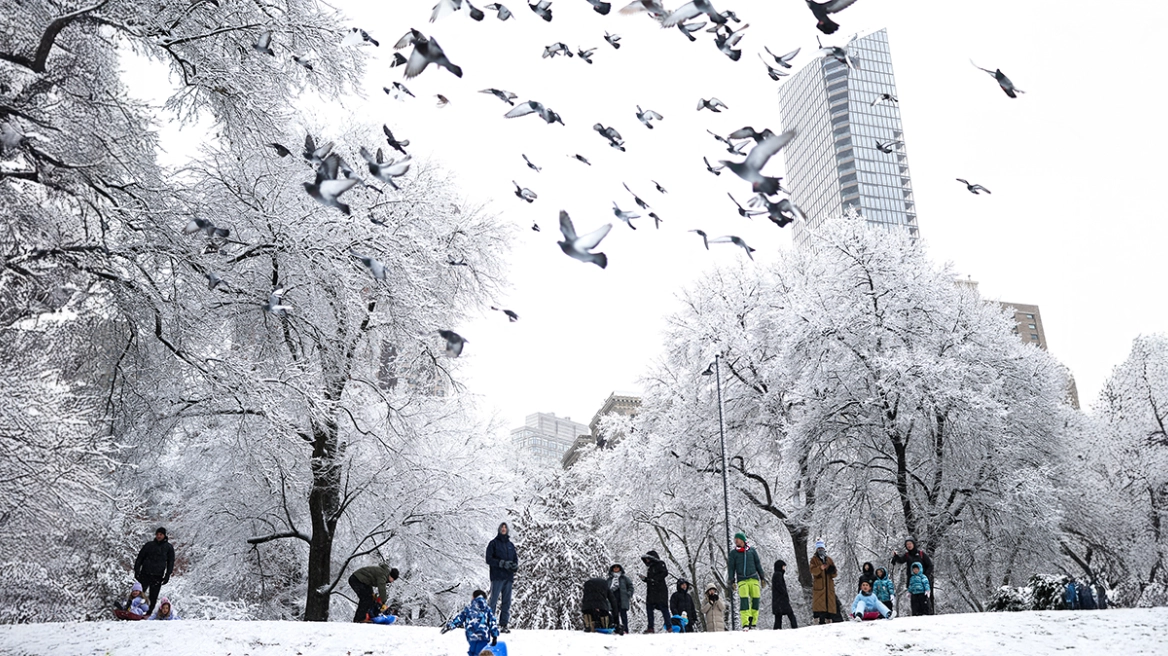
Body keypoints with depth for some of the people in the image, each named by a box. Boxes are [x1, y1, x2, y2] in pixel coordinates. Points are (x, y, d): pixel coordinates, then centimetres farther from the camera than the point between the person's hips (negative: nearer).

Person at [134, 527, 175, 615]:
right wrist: (136, 571, 2)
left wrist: (167, 575, -2)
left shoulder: (169, 547, 6)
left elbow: (171, 562, 7)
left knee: (153, 597, 0)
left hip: (158, 577, -1)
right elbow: (140, 558, 10)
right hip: (145, 574, 1)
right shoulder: (149, 545, 8)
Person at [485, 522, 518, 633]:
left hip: (508, 577, 5)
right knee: (494, 601, -8)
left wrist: (515, 565, -6)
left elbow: (516, 558, 18)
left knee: (507, 602, 5)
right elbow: (489, 559, -5)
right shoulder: (493, 543, 3)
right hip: (497, 577, -5)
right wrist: (502, 563, -17)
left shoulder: (511, 545, 16)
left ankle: (503, 625, 9)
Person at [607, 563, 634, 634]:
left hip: (622, 600, -3)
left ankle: (625, 630, -13)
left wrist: (629, 595, -4)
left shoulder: (624, 578, 11)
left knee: (623, 614, -11)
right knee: (615, 615, 1)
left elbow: (630, 587, 9)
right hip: (613, 600, 3)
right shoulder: (609, 579, 18)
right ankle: (617, 630, 4)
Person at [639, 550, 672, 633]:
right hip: (651, 591, 9)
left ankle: (669, 627, -9)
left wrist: (654, 579, -21)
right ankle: (650, 628, 8)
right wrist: (644, 579, 6)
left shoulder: (660, 564, -2)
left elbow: (665, 573, -19)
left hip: (660, 591, -9)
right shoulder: (650, 567, 22)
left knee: (663, 608, -10)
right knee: (649, 608, 4)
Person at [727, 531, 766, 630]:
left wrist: (762, 578, 12)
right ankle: (745, 624, -16)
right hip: (742, 580, -1)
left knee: (755, 599, -5)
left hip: (754, 578, 2)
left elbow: (758, 564, 15)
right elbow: (731, 567, 7)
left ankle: (753, 622, 6)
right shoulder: (733, 552, 8)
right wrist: (731, 581, -1)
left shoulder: (752, 550, 10)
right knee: (744, 600, -14)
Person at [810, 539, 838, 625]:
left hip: (829, 586, 4)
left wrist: (832, 571, -6)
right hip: (818, 585, -4)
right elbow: (813, 571, -11)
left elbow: (834, 574, 17)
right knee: (819, 603, -13)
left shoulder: (829, 559, 18)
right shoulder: (814, 559, 7)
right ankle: (821, 620, -17)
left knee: (830, 603, 1)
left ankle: (828, 620, 5)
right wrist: (820, 568, -29)